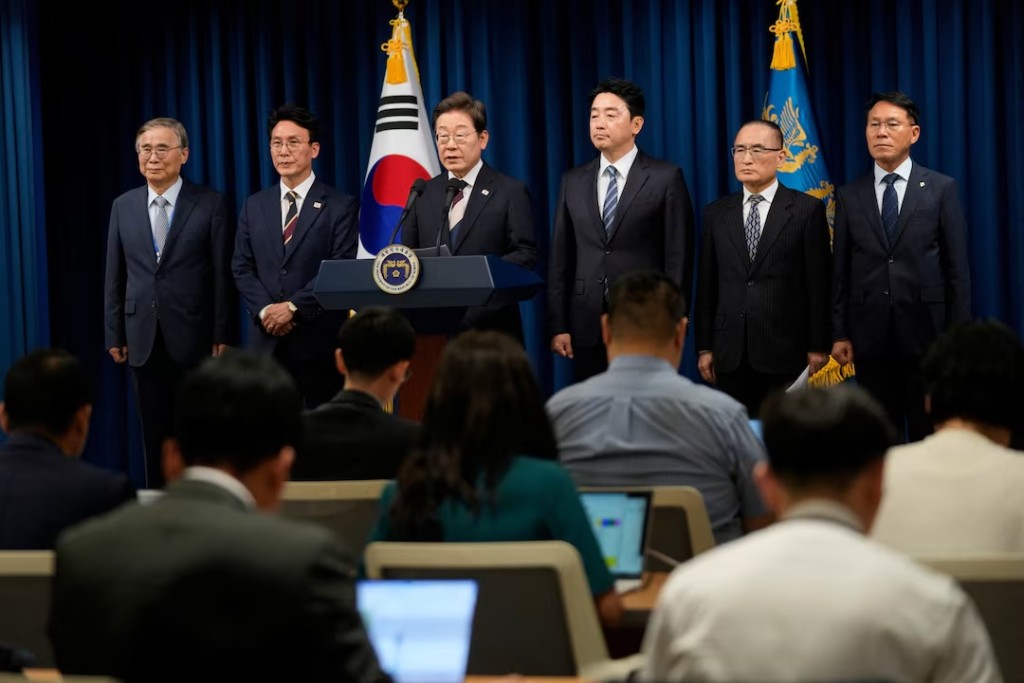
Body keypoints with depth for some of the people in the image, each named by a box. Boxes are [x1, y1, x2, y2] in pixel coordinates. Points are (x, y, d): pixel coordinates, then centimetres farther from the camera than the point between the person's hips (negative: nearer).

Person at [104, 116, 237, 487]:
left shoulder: (210, 204, -3)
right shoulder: (123, 206, 8)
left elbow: (223, 274, -4)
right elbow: (115, 276, 9)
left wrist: (223, 334, -9)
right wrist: (114, 334, 5)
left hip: (194, 338, -3)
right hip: (144, 339, 3)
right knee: (155, 433, 8)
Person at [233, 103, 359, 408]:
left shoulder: (340, 206, 0)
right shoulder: (254, 206, 13)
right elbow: (242, 268, 10)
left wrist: (293, 307, -14)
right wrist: (264, 311, -7)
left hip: (319, 340, -3)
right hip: (267, 341, 3)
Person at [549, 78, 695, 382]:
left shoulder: (666, 178, -1)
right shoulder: (574, 182, 11)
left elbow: (678, 258, -4)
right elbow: (561, 258, 10)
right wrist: (558, 326, 4)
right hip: (587, 328, 4)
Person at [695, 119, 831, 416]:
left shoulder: (807, 210, 0)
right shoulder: (716, 214, 11)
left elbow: (819, 283, -1)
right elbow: (706, 285, 11)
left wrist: (818, 347, -5)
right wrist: (704, 347, 6)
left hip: (785, 353, -3)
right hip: (730, 355, 3)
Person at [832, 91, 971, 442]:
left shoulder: (941, 189, 1)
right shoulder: (849, 196, 7)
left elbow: (957, 267, 0)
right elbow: (840, 271, 7)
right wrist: (839, 334, 1)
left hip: (926, 332, -2)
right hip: (870, 334, 2)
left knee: (928, 434, 4)